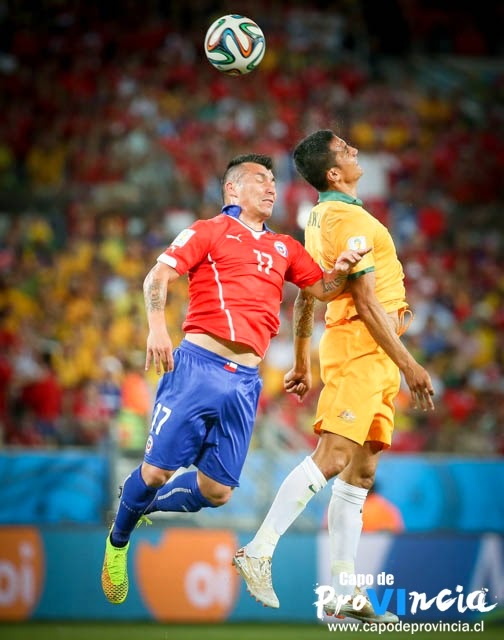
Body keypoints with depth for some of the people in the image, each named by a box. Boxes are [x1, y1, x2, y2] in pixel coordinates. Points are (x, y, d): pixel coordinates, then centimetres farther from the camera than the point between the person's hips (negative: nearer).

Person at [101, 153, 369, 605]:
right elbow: (158, 277, -1)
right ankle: (118, 541, 19)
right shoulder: (211, 231, 8)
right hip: (199, 364, -5)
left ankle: (145, 504, 28)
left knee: (217, 491, 1)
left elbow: (322, 289, 23)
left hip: (246, 381, 5)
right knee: (158, 470, -7)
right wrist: (157, 327, -17)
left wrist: (341, 270, 1)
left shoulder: (284, 248, 23)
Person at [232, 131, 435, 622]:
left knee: (360, 471, 6)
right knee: (332, 457, -16)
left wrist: (301, 365, 27)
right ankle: (258, 552, -15)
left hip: (369, 359, 10)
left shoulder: (318, 218, 17)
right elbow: (367, 302, -16)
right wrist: (408, 364, -14)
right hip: (362, 346, -10)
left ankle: (342, 593, 4)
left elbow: (305, 298, 22)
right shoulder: (349, 219, -12)